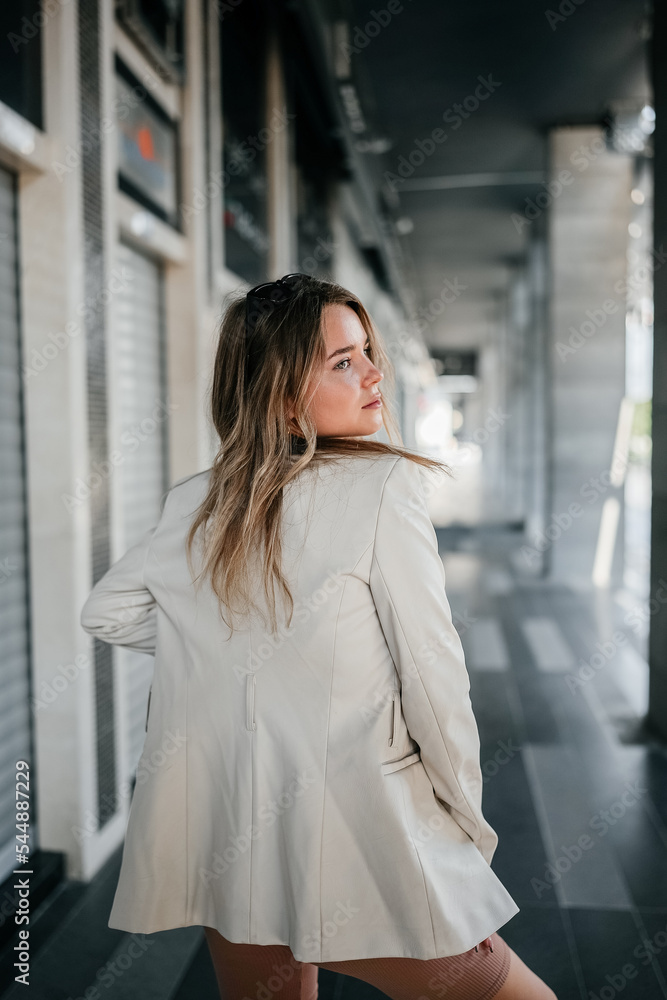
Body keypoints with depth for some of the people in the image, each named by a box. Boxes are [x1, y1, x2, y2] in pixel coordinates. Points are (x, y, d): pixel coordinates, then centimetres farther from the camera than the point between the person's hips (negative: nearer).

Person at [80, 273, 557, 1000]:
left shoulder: (195, 503, 3)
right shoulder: (384, 485, -14)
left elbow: (106, 612, 14)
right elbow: (430, 668, -13)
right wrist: (469, 822, 0)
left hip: (224, 846, 7)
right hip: (356, 848, -6)